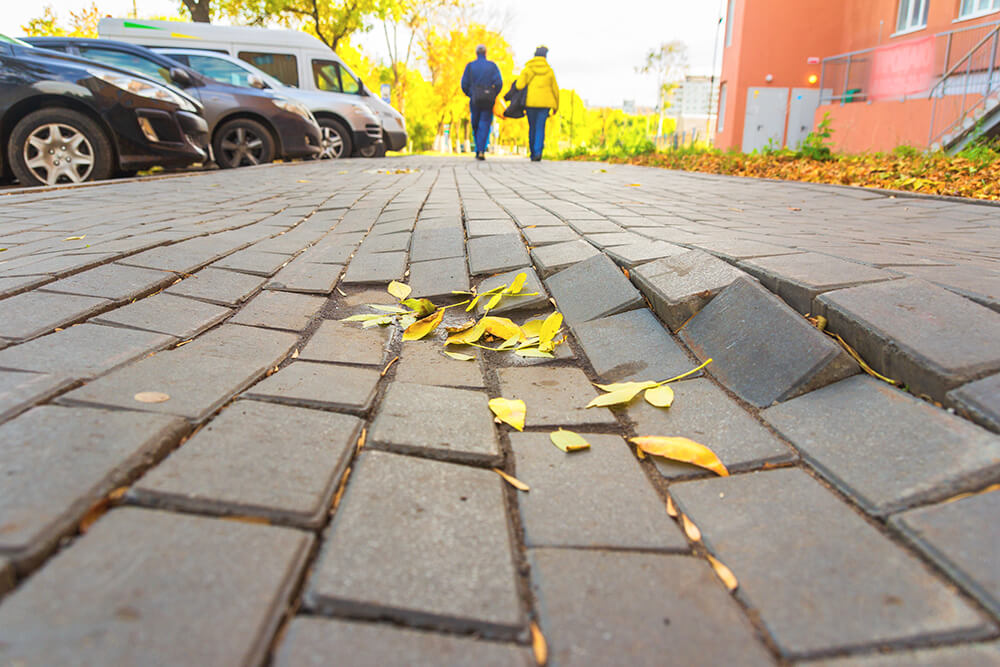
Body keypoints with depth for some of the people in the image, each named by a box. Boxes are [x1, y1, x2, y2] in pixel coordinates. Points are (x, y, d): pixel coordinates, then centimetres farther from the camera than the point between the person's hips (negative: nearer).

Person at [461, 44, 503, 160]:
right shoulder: (492, 65, 2)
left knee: (476, 126, 16)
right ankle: (481, 151, -15)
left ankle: (478, 150, 16)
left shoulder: (470, 66, 3)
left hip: (475, 101, 1)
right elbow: (499, 82, -7)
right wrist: (494, 95, 8)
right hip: (488, 101, -1)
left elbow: (464, 83, -1)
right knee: (484, 126, -1)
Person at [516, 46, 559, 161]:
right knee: (540, 128, -3)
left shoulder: (527, 69, 2)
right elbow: (555, 89, 11)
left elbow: (520, 85, -10)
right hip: (545, 104, 0)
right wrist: (556, 106, 21)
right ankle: (538, 152, -23)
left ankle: (533, 154, 17)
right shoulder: (549, 71, 7)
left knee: (532, 128, 12)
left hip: (530, 103, 0)